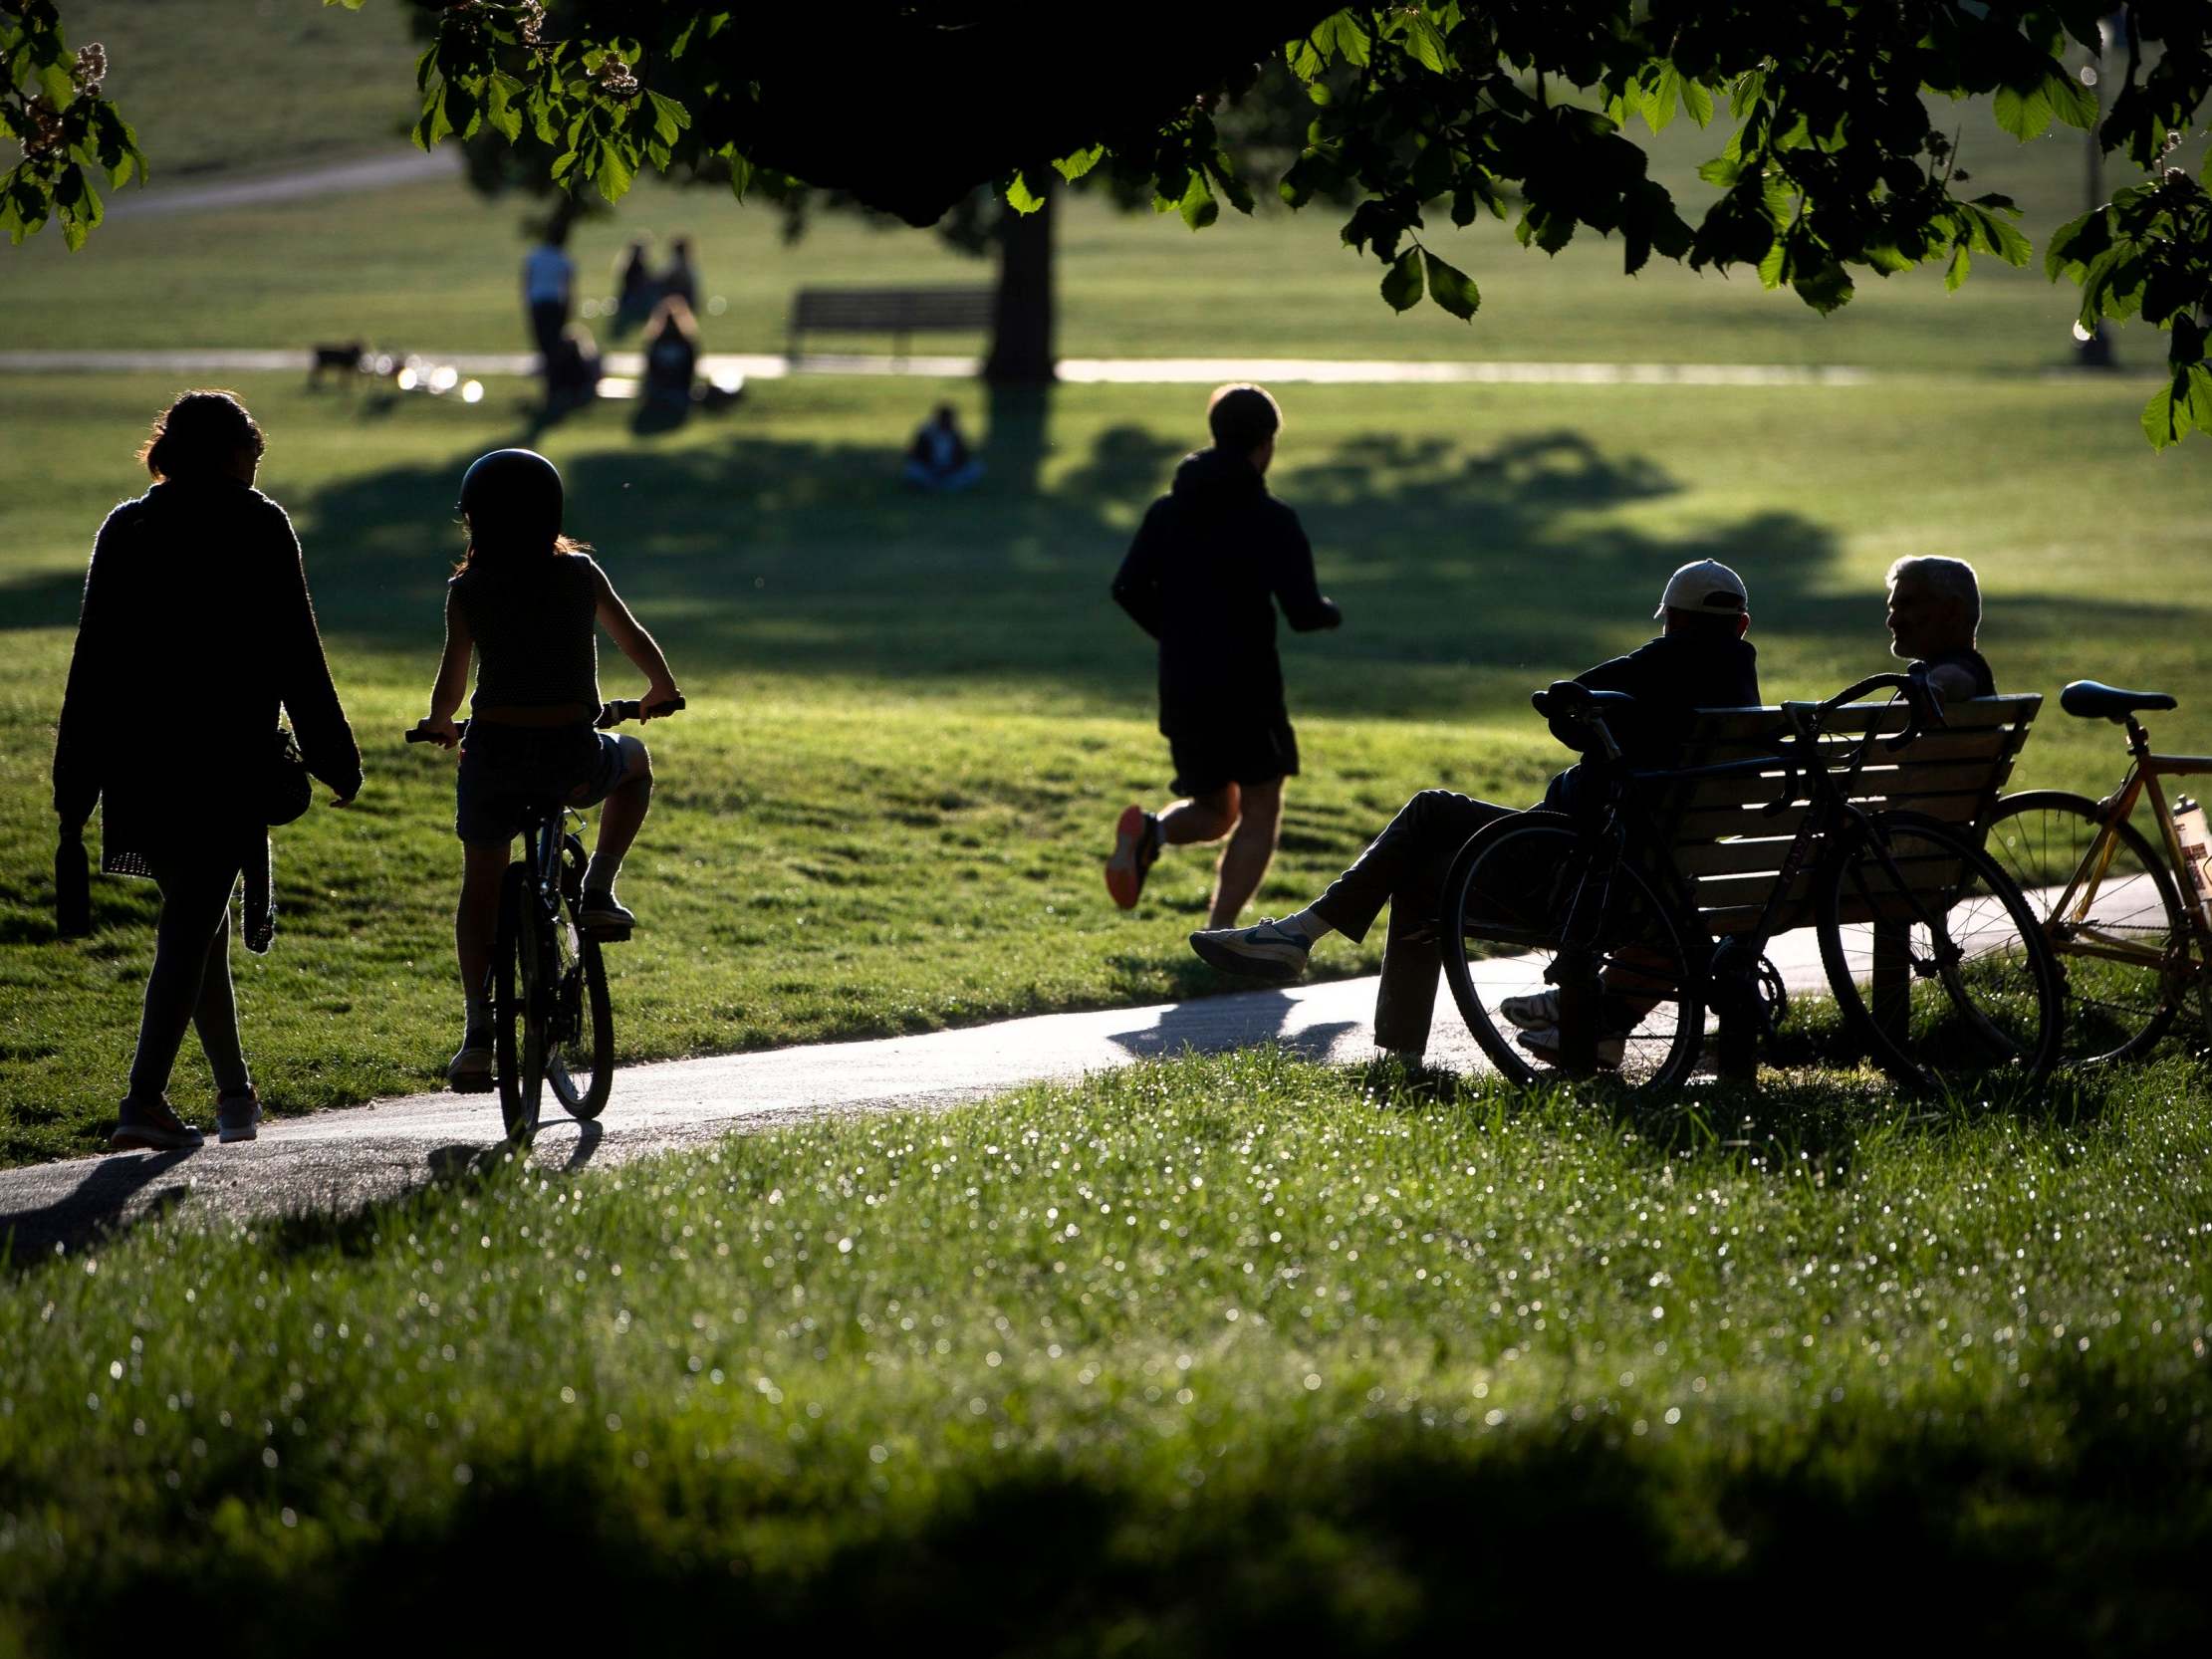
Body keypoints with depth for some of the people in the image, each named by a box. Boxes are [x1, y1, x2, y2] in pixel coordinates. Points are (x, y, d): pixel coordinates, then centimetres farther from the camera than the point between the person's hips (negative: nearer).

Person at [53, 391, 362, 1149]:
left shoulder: (125, 528, 9)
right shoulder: (258, 527, -4)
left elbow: (92, 659, 8)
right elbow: (295, 656, -5)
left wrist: (75, 783, 11)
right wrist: (334, 759, 2)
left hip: (139, 762, 5)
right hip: (224, 764, -5)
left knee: (195, 919, 18)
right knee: (192, 924, -5)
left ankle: (235, 1091, 27)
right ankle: (144, 1101, -15)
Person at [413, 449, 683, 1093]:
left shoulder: (469, 591, -3)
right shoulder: (580, 575, 1)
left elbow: (452, 678, -5)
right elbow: (634, 638, 12)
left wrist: (438, 724, 16)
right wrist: (662, 689, 32)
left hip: (493, 751, 0)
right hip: (572, 758, 0)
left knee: (480, 886, 16)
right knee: (635, 761, 34)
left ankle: (477, 1033, 7)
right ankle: (598, 893, 19)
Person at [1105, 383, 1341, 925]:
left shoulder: (1169, 510, 7)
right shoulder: (1271, 520, -9)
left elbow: (1128, 590, 2)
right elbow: (1303, 612, -15)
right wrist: (1331, 612, 9)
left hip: (1181, 689, 5)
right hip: (1247, 687, -5)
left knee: (1214, 811, 19)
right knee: (1260, 810, 7)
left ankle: (1151, 830, -15)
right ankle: (1218, 934, -7)